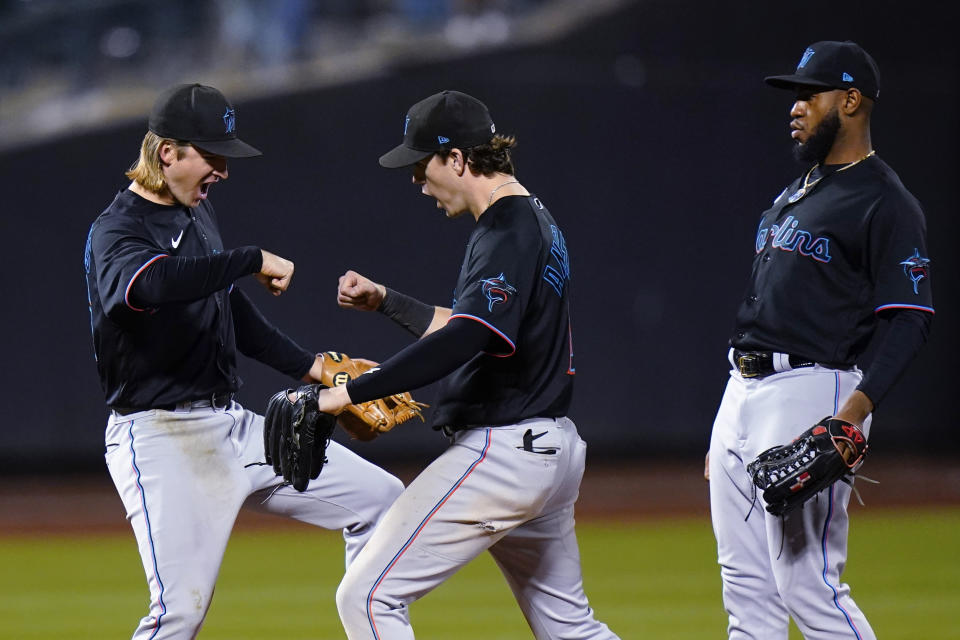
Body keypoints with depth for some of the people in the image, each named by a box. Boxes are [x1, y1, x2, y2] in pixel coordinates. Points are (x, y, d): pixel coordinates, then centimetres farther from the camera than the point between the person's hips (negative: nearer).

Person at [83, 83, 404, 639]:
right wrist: (252, 260, -31)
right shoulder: (116, 232, -14)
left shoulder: (199, 209, 15)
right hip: (162, 439, -9)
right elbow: (150, 282, -39)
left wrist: (307, 366, 22)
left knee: (380, 498, 6)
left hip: (234, 426, 9)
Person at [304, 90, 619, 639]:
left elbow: (463, 340, -32)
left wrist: (348, 393, -34)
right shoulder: (537, 221, 16)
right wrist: (386, 301, 23)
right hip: (555, 450, 11)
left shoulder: (507, 234, -17)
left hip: (500, 454, -11)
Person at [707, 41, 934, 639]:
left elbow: (908, 321, -16)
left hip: (812, 389, -9)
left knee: (809, 588, -13)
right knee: (746, 589, 8)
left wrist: (852, 415, -28)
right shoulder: (795, 193, 20)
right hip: (742, 389, 9)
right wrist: (725, 432, 21)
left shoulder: (886, 204, -8)